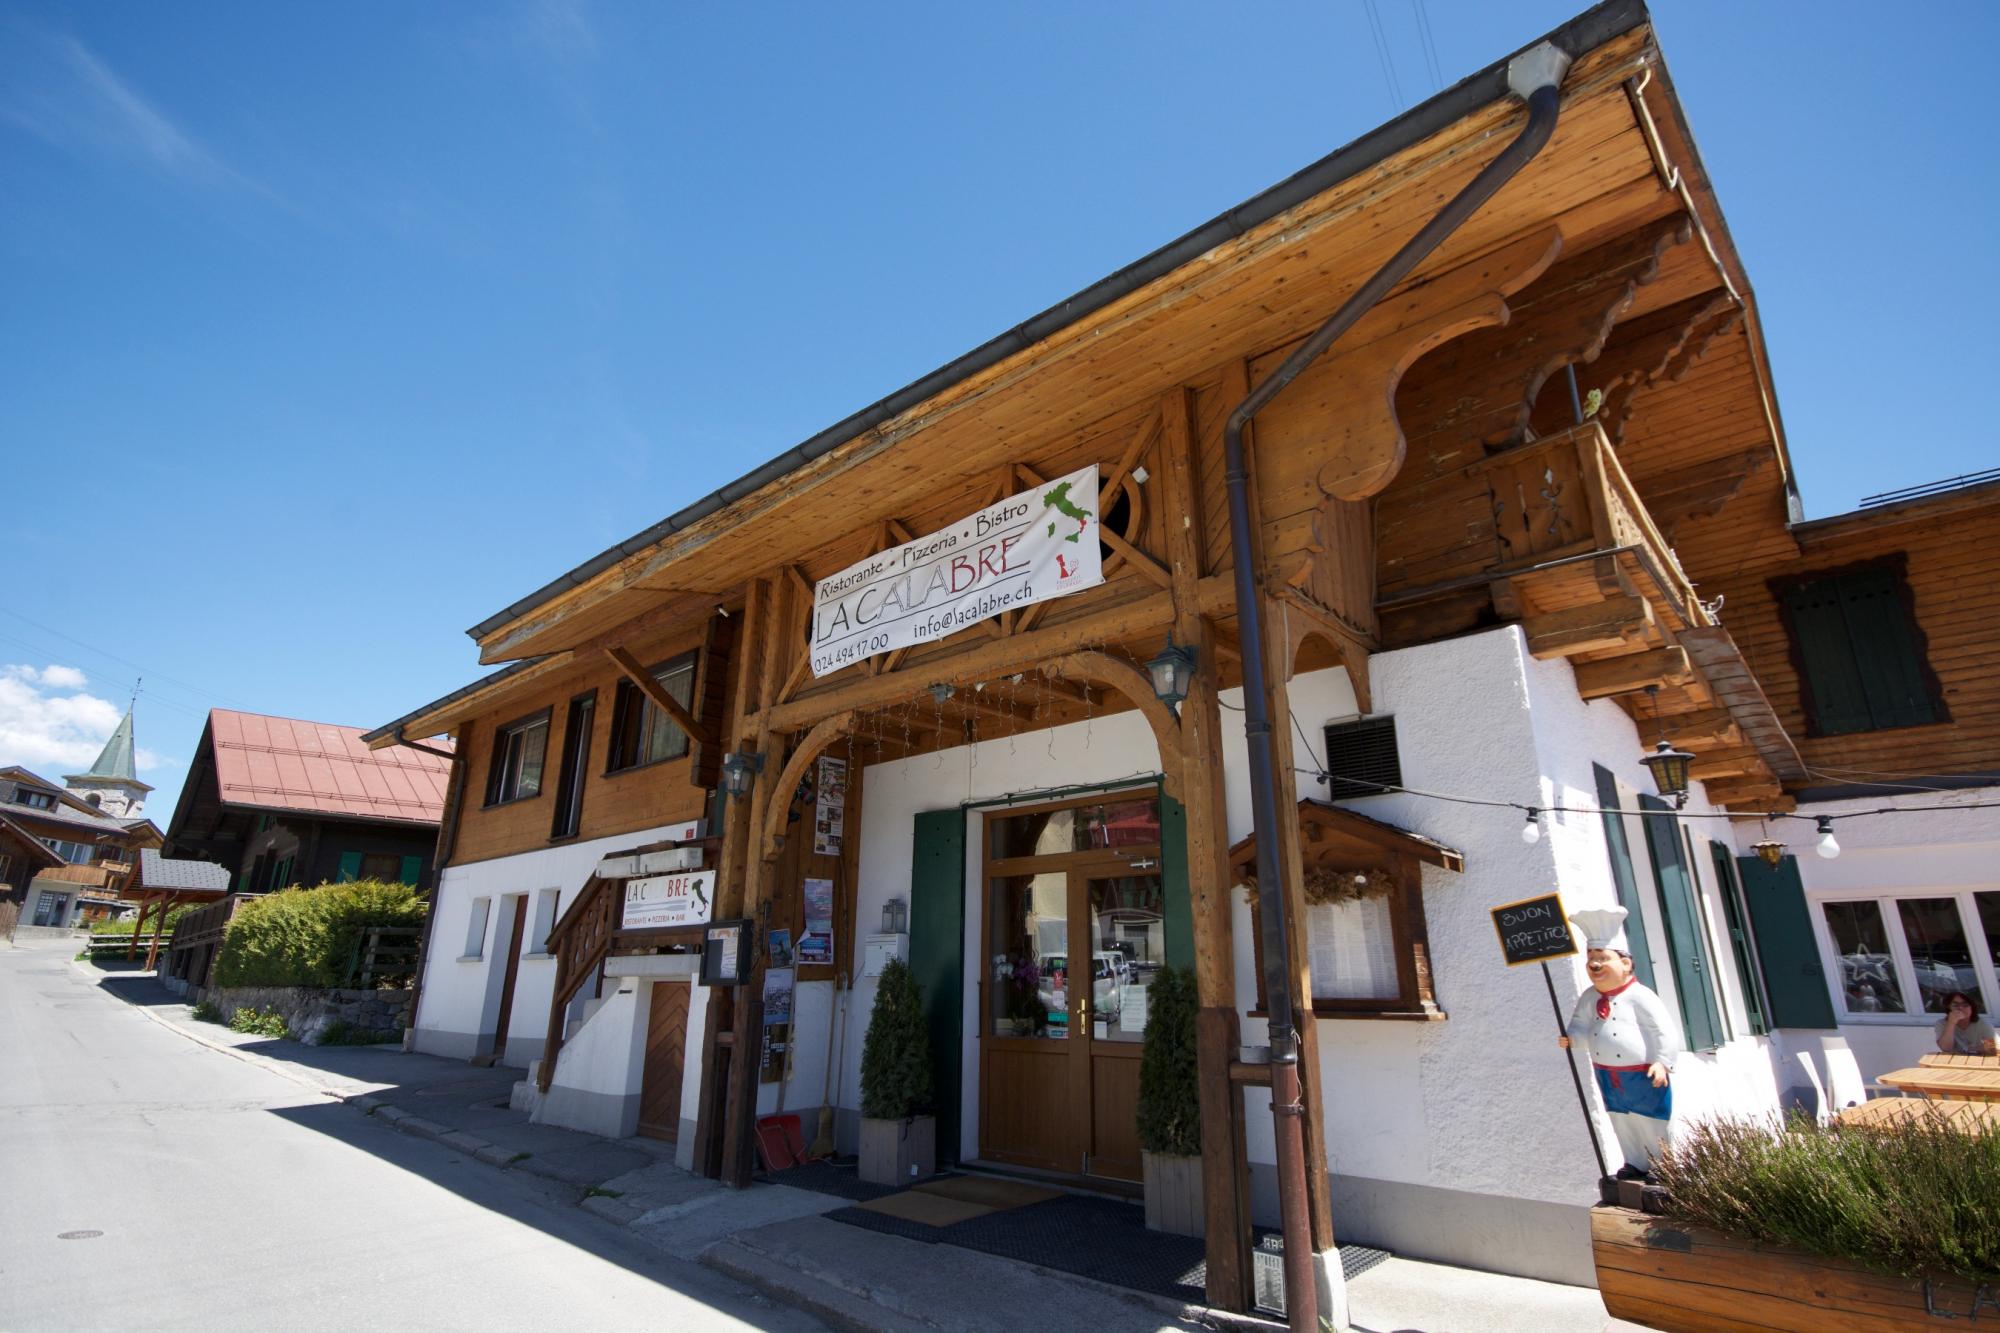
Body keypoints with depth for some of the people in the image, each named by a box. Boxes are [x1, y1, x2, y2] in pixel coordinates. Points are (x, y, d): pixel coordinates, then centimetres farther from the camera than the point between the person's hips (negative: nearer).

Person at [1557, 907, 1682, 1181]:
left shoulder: (1640, 996, -18)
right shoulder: (1589, 998, -1)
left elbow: (1664, 1031, -17)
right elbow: (1581, 1025, 6)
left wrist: (1662, 1062, -23)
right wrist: (1570, 1037, -14)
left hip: (1643, 1075, -6)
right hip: (1608, 1076, 6)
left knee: (1654, 1125, 8)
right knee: (1622, 1124, 18)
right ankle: (1636, 1164, 35)